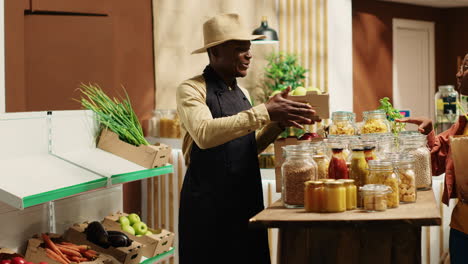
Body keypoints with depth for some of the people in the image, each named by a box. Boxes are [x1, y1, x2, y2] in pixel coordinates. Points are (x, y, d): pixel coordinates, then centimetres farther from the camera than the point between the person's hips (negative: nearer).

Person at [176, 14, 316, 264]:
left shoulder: (242, 93, 13)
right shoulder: (191, 90, -9)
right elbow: (204, 133, -28)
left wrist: (278, 124, -2)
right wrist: (265, 112, -29)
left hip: (247, 201, 7)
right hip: (208, 205, -6)